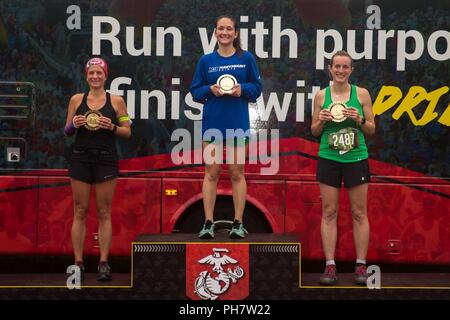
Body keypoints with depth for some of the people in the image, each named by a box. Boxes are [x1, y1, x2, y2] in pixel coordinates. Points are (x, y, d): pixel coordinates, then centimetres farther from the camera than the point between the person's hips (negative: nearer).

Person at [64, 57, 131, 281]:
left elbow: (127, 132, 4)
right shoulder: (77, 99, 6)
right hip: (81, 159, 1)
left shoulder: (116, 100, 2)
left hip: (106, 160, -1)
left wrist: (111, 127, -14)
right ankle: (78, 262, 8)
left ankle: (103, 263, 6)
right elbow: (67, 131, 11)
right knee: (80, 211, 3)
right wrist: (74, 125, -10)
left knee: (104, 213, 2)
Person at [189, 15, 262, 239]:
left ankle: (238, 224, 11)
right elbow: (195, 92, 7)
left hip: (238, 123, -1)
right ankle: (208, 223, 7)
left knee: (237, 173, 5)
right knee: (211, 173, 2)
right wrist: (210, 89, -13)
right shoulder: (206, 60, 5)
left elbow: (256, 87, 6)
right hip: (212, 123, 1)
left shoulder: (246, 58, 3)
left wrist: (242, 89, -13)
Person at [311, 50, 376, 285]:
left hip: (356, 159, 0)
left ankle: (361, 265, 11)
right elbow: (314, 132, 9)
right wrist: (321, 121, -11)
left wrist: (359, 119, -14)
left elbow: (371, 130, 5)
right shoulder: (321, 95, 3)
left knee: (359, 213, 4)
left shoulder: (361, 94, 1)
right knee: (329, 212, 2)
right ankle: (330, 266, 7)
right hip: (328, 159, 1)